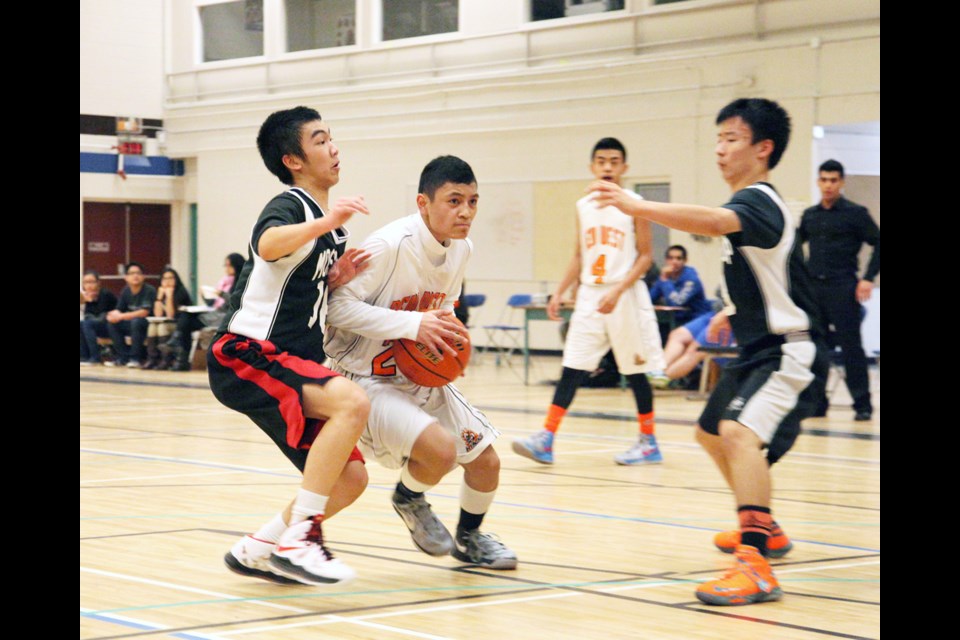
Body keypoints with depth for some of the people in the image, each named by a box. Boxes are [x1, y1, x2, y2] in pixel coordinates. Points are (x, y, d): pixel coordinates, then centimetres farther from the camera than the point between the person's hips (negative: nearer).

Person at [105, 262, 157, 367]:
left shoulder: (149, 290, -16)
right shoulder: (126, 291, 4)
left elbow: (144, 312, -23)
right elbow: (119, 310, 5)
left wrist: (122, 316, -25)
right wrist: (114, 314, -21)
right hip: (131, 325, 7)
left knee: (136, 321, -36)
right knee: (112, 324, -13)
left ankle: (135, 358, -26)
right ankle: (123, 357, -9)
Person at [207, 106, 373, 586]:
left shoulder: (330, 224, 19)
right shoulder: (290, 205, -9)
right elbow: (268, 244, -34)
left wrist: (339, 278, 7)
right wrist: (324, 222, -51)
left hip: (291, 364, 9)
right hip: (245, 355, -9)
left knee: (350, 479, 1)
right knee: (352, 402, -32)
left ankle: (256, 551, 15)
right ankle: (297, 539, -26)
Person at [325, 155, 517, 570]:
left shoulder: (462, 249, 0)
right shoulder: (391, 245, -25)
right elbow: (337, 306, -27)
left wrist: (446, 334, -4)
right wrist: (413, 325, -31)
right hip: (368, 378, -8)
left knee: (486, 461, 5)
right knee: (441, 449, -28)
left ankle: (469, 537, 35)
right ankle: (408, 499, 7)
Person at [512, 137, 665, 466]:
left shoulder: (633, 205, -5)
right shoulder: (583, 207, 9)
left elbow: (645, 256, -7)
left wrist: (617, 292, -17)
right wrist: (559, 292, 8)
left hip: (624, 297, -4)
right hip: (589, 295, 4)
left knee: (635, 371, 4)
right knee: (572, 368, -2)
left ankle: (649, 443, 15)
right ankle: (545, 440, -6)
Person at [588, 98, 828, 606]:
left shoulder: (758, 202, -20)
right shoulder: (752, 204, 12)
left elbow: (713, 222, -43)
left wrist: (634, 206, -51)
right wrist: (733, 311, 29)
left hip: (790, 354, -11)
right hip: (759, 350, 12)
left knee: (740, 432, -32)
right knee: (712, 432, 26)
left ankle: (756, 566, -41)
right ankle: (764, 530, 44)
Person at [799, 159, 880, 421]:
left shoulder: (855, 213, -2)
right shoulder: (810, 215, 11)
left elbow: (877, 243, -4)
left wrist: (868, 278, -12)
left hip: (843, 289, -5)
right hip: (813, 288, 5)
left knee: (851, 347, -4)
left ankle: (862, 405, 2)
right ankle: (818, 403, 13)